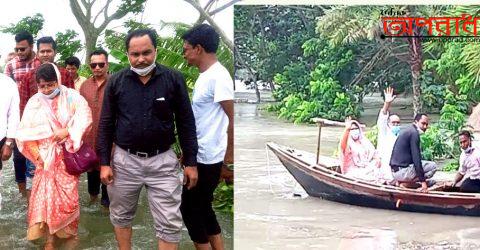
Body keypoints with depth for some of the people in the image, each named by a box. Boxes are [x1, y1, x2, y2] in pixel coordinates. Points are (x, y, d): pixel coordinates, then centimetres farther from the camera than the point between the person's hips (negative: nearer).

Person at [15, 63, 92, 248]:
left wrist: (67, 132, -26)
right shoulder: (34, 102, -1)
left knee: (68, 195, 2)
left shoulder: (72, 97, -6)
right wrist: (37, 155, -8)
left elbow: (85, 119, -13)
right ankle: (50, 236, 14)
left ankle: (70, 231, 21)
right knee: (45, 195, 3)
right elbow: (25, 131, 0)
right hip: (45, 157, 2)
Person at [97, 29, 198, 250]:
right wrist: (104, 162, 0)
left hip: (163, 161, -1)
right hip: (125, 160, 2)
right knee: (121, 216, 15)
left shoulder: (174, 79, -3)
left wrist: (191, 162, -1)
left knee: (169, 224, 0)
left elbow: (186, 123, 1)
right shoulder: (116, 82, 0)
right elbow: (106, 124, 4)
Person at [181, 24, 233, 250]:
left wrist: (229, 155, -18)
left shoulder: (218, 76, -19)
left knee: (190, 209, 1)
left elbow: (233, 118, -21)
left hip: (207, 158, -10)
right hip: (200, 155, 10)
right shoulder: (205, 76, 11)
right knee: (202, 208, 16)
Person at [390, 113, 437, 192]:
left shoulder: (407, 130, 18)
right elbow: (416, 158, -20)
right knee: (432, 166, -3)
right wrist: (423, 181, -19)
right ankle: (405, 183, -7)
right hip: (402, 171, -10)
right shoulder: (414, 133, -13)